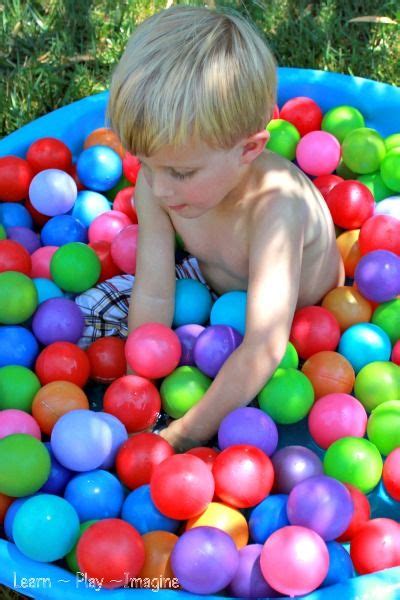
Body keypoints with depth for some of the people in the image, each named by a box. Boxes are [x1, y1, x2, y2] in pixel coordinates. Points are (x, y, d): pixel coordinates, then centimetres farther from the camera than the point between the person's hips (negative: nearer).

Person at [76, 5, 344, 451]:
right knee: (90, 309, -3)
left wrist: (182, 437, -40)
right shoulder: (155, 184, -25)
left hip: (295, 320, -5)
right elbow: (153, 297, -21)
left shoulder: (276, 205, -41)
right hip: (208, 286, 5)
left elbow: (263, 351, -43)